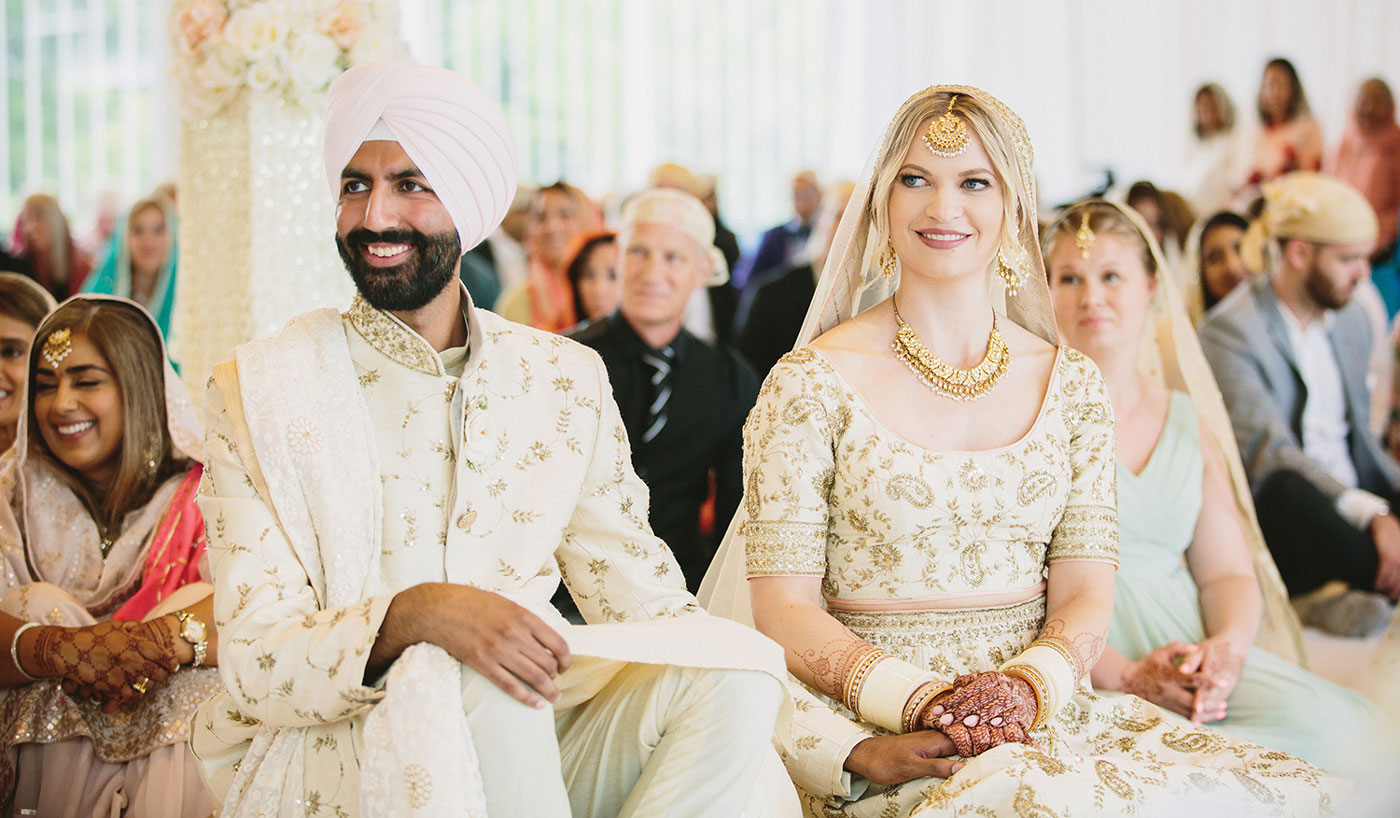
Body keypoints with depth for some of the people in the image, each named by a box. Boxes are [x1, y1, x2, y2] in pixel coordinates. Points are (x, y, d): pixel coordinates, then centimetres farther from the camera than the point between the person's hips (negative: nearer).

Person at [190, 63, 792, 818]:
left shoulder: (565, 380, 9)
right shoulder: (260, 391, -3)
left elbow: (638, 596, 8)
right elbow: (256, 660, -11)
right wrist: (416, 616, -31)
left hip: (530, 739, 5)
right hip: (325, 755, -4)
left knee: (734, 666, -19)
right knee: (486, 691, -35)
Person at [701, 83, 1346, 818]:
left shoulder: (1073, 386, 11)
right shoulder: (810, 385, -1)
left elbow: (1085, 595, 7)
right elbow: (785, 611, -4)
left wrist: (1027, 685, -15)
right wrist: (920, 698, -19)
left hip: (1040, 715, 4)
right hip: (877, 732, -4)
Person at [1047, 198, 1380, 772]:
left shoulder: (1190, 421, 18)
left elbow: (1227, 570, 15)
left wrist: (1228, 645, -9)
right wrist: (1124, 675, -20)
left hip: (1186, 650, 6)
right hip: (1076, 673, -6)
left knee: (1343, 726, -24)